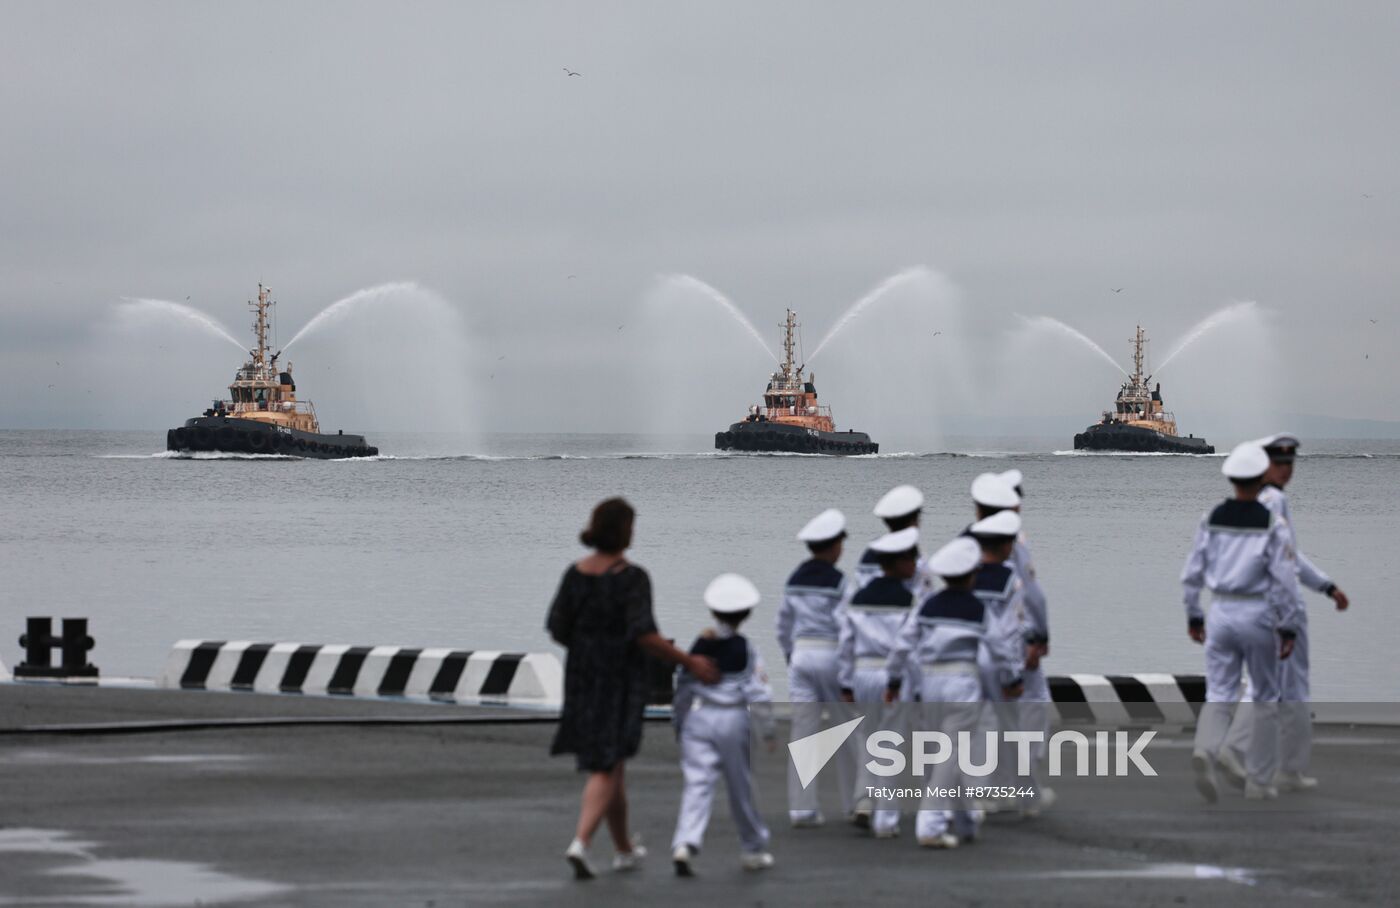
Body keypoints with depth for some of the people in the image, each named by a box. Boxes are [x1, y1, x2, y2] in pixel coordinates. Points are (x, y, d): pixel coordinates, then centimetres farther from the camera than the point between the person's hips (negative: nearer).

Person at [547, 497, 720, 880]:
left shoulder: (576, 573, 0)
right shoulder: (631, 577, -16)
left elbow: (557, 629, 1)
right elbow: (644, 635, -22)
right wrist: (689, 662, -15)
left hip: (582, 676, 6)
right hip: (620, 682, -6)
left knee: (611, 763, 20)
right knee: (606, 768, -3)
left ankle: (624, 848, 31)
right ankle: (580, 844, -21)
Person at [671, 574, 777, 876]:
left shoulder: (699, 646, 3)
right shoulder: (745, 650, -5)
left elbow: (682, 687, 8)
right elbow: (758, 693, -7)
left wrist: (678, 722, 21)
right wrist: (768, 731, 3)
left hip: (697, 718, 2)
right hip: (732, 719, -1)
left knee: (697, 783, -5)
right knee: (740, 787, 11)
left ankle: (685, 844, -24)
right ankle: (754, 850, 25)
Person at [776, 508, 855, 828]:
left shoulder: (794, 580, 7)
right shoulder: (838, 581, -11)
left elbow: (784, 624, 13)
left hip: (801, 654, 5)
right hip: (831, 654, -5)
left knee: (803, 731, 3)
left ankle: (801, 808, 0)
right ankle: (854, 803, 17)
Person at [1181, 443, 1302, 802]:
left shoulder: (1211, 520, 1)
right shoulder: (1273, 524, -10)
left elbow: (1192, 572, 4)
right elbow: (1285, 580, -12)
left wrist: (1193, 616, 16)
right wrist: (1288, 628, -6)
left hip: (1220, 614, 3)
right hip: (1257, 616, -3)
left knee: (1219, 696, 4)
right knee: (1265, 699, 13)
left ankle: (1204, 752, -27)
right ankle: (1258, 782, 15)